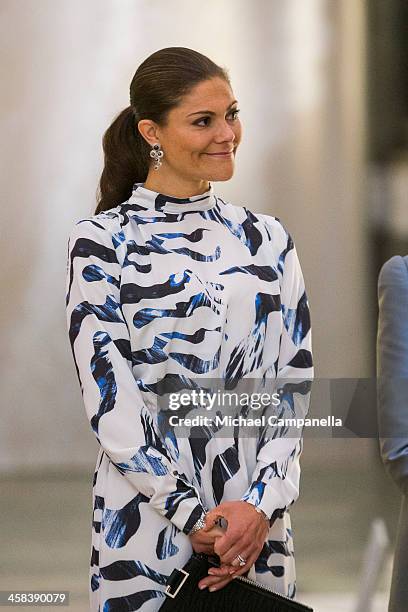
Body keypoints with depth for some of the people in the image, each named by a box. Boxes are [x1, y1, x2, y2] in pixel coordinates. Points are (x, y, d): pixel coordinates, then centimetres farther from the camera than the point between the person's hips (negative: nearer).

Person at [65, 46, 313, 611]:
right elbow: (108, 394, -9)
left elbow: (294, 382, 3)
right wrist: (190, 516, -15)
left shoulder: (266, 239, 8)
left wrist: (262, 505, -11)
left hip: (256, 519, 3)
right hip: (147, 509, -3)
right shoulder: (102, 241, -3)